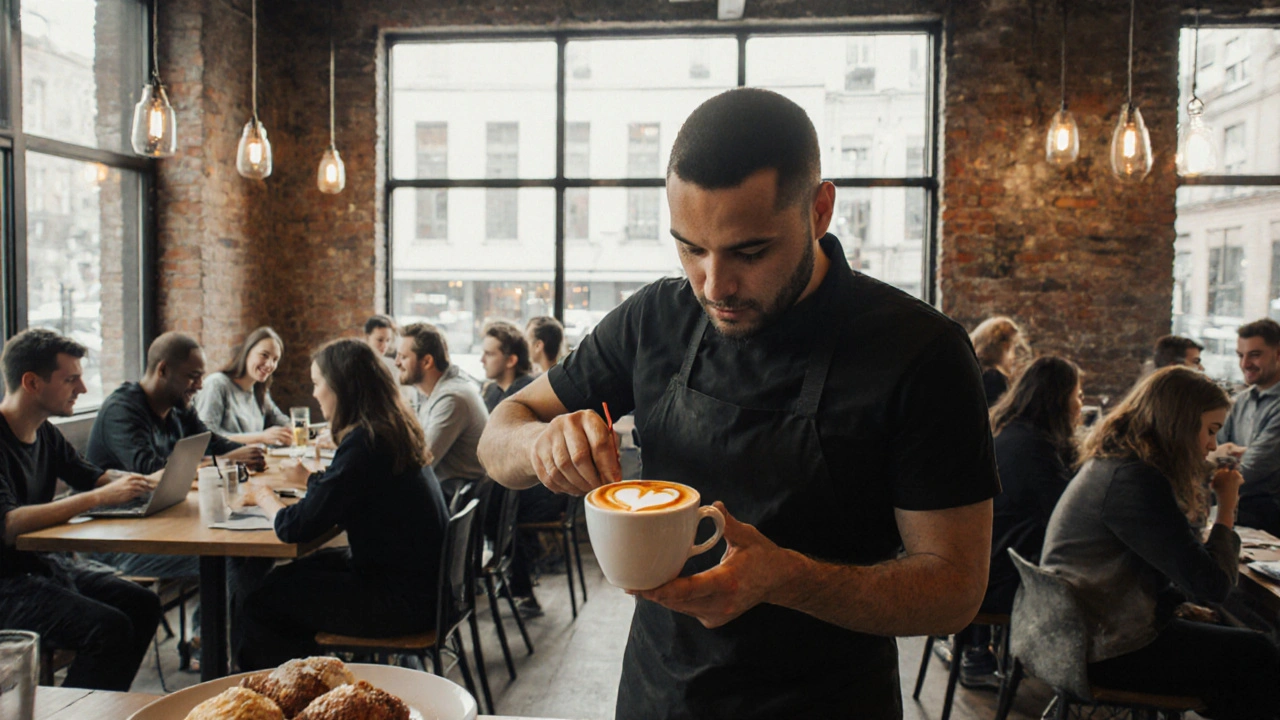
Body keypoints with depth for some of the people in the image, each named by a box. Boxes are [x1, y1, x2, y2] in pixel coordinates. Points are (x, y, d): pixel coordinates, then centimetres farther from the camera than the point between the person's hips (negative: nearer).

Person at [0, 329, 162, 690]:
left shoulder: (45, 433, 8)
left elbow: (95, 476, 18)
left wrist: (149, 482, -1)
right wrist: (99, 497, -33)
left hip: (43, 563, 9)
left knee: (143, 605, -1)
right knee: (109, 627, -23)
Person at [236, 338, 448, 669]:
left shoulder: (365, 443, -23)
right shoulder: (394, 430, 6)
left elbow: (295, 528, -19)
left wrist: (265, 499, 0)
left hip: (400, 601, -9)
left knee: (261, 603, 1)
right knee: (288, 576, 21)